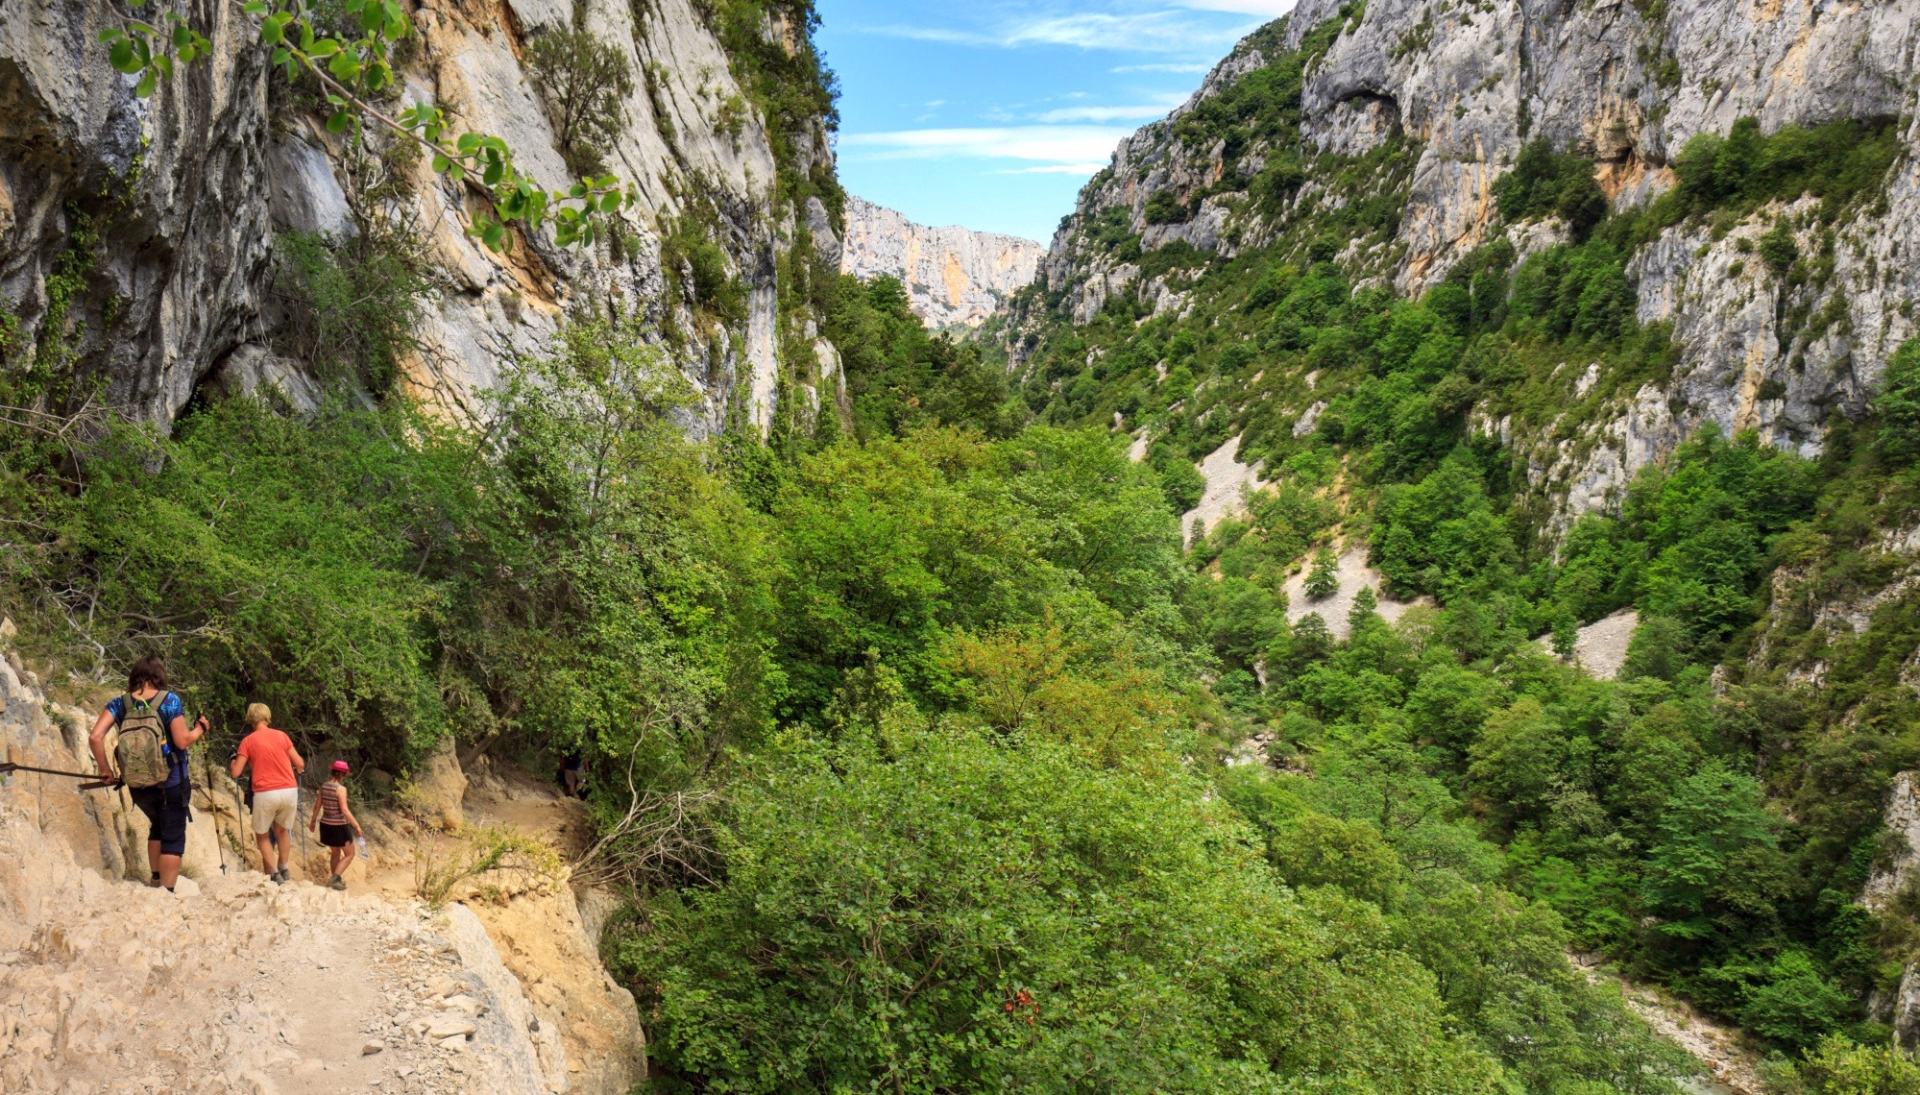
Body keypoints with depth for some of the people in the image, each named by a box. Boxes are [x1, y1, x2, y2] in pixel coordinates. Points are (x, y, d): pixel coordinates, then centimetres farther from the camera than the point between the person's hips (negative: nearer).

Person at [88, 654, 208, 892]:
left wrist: (105, 770, -1)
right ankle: (167, 891, 1)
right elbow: (183, 741, -15)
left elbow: (95, 737, -10)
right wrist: (200, 729, 5)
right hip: (171, 783, -4)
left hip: (137, 785, 4)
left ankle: (155, 880, 30)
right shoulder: (169, 701, -11)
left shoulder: (120, 704, -1)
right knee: (173, 836, 5)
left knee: (157, 827, 29)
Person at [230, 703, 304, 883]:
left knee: (262, 835, 16)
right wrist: (296, 772, 34)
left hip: (265, 793, -3)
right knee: (280, 830, 26)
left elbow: (236, 773, 1)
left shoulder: (248, 741, 3)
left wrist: (234, 759, 21)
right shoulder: (281, 736, 9)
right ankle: (283, 868, 22)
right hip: (290, 791, 3)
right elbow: (300, 764, 11)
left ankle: (274, 874, 6)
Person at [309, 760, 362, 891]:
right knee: (349, 854, 7)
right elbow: (344, 810, -22)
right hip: (339, 826, -7)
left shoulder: (324, 786, 1)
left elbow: (317, 806, 9)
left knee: (335, 853, 24)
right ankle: (335, 879, -7)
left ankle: (336, 880, 30)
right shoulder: (341, 788, -19)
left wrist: (313, 820, 23)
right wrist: (356, 825, -17)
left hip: (325, 825, 7)